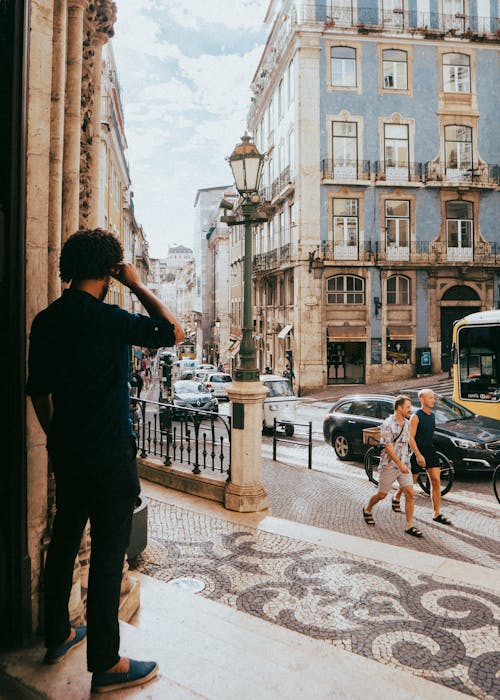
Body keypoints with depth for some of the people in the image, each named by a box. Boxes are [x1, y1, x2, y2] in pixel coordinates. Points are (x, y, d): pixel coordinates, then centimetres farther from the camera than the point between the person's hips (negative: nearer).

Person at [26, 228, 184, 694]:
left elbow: (38, 391, 10)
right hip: (109, 454, -7)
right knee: (108, 552, 2)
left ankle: (57, 636, 38)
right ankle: (105, 663, 14)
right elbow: (174, 332, -7)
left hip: (65, 451, 7)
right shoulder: (110, 319, -18)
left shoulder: (45, 320, 4)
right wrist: (137, 285, -3)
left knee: (64, 540, 20)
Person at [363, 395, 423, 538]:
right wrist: (400, 465, -24)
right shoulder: (387, 424, -17)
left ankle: (409, 526, 3)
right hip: (389, 466, -6)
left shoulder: (407, 423, 6)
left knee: (409, 493, -4)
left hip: (404, 465, 6)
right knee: (382, 495, 8)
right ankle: (367, 510, 35)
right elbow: (388, 447, -20)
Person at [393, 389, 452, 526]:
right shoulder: (416, 417, -14)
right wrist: (418, 455, -25)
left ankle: (437, 514, 1)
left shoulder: (432, 416, 9)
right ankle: (396, 497, 36)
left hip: (431, 451, 6)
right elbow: (411, 438, -19)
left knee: (436, 481, -3)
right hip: (418, 453, -6)